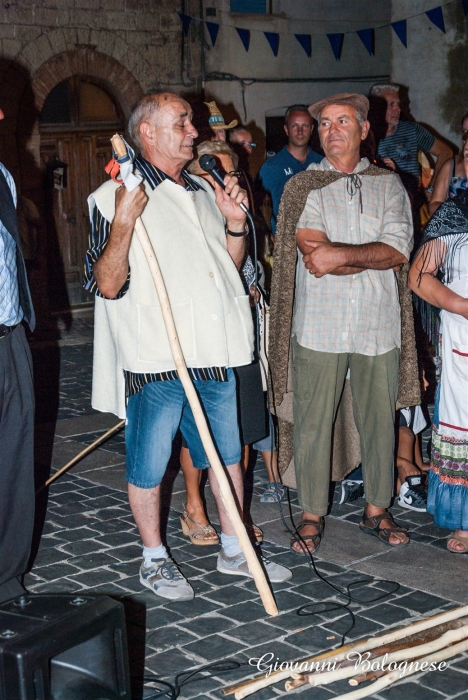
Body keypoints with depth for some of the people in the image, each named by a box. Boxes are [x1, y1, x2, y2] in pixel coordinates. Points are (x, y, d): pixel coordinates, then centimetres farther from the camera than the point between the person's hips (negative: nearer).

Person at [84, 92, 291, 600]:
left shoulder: (202, 192, 15)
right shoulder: (116, 196, -6)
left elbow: (228, 267, 23)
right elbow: (106, 285, -13)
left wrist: (235, 223, 6)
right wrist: (123, 222, -24)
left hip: (214, 352, 7)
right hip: (155, 359, -6)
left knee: (227, 455, 15)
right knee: (149, 464, 5)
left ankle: (233, 551, 30)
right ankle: (153, 559, 23)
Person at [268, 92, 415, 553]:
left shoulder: (388, 184, 9)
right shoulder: (303, 186, 3)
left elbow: (400, 249, -6)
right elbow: (314, 253, -11)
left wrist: (341, 254, -16)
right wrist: (373, 257, -12)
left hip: (378, 324, 2)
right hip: (318, 323, -2)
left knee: (379, 420, 9)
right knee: (313, 422, 2)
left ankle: (376, 510, 24)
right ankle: (312, 515, 15)